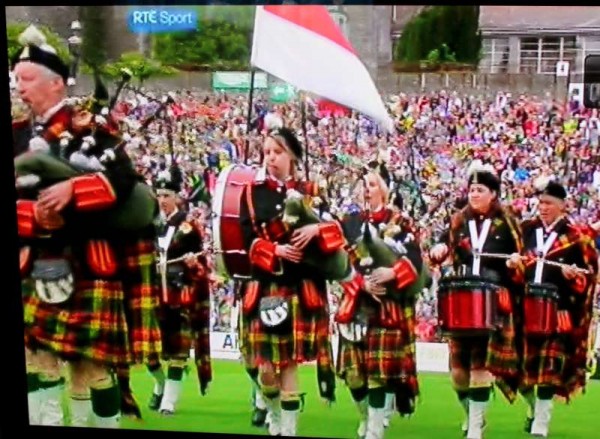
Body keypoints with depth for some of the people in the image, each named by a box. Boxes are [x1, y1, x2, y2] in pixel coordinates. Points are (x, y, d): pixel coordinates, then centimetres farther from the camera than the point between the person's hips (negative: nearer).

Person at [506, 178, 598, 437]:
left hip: (558, 313, -3)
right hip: (525, 310, 4)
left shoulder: (577, 237, -1)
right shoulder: (526, 230, 10)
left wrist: (573, 274, -21)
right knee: (521, 367, 8)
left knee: (549, 370, -3)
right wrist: (513, 261, -9)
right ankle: (534, 407, 34)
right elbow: (513, 259, 13)